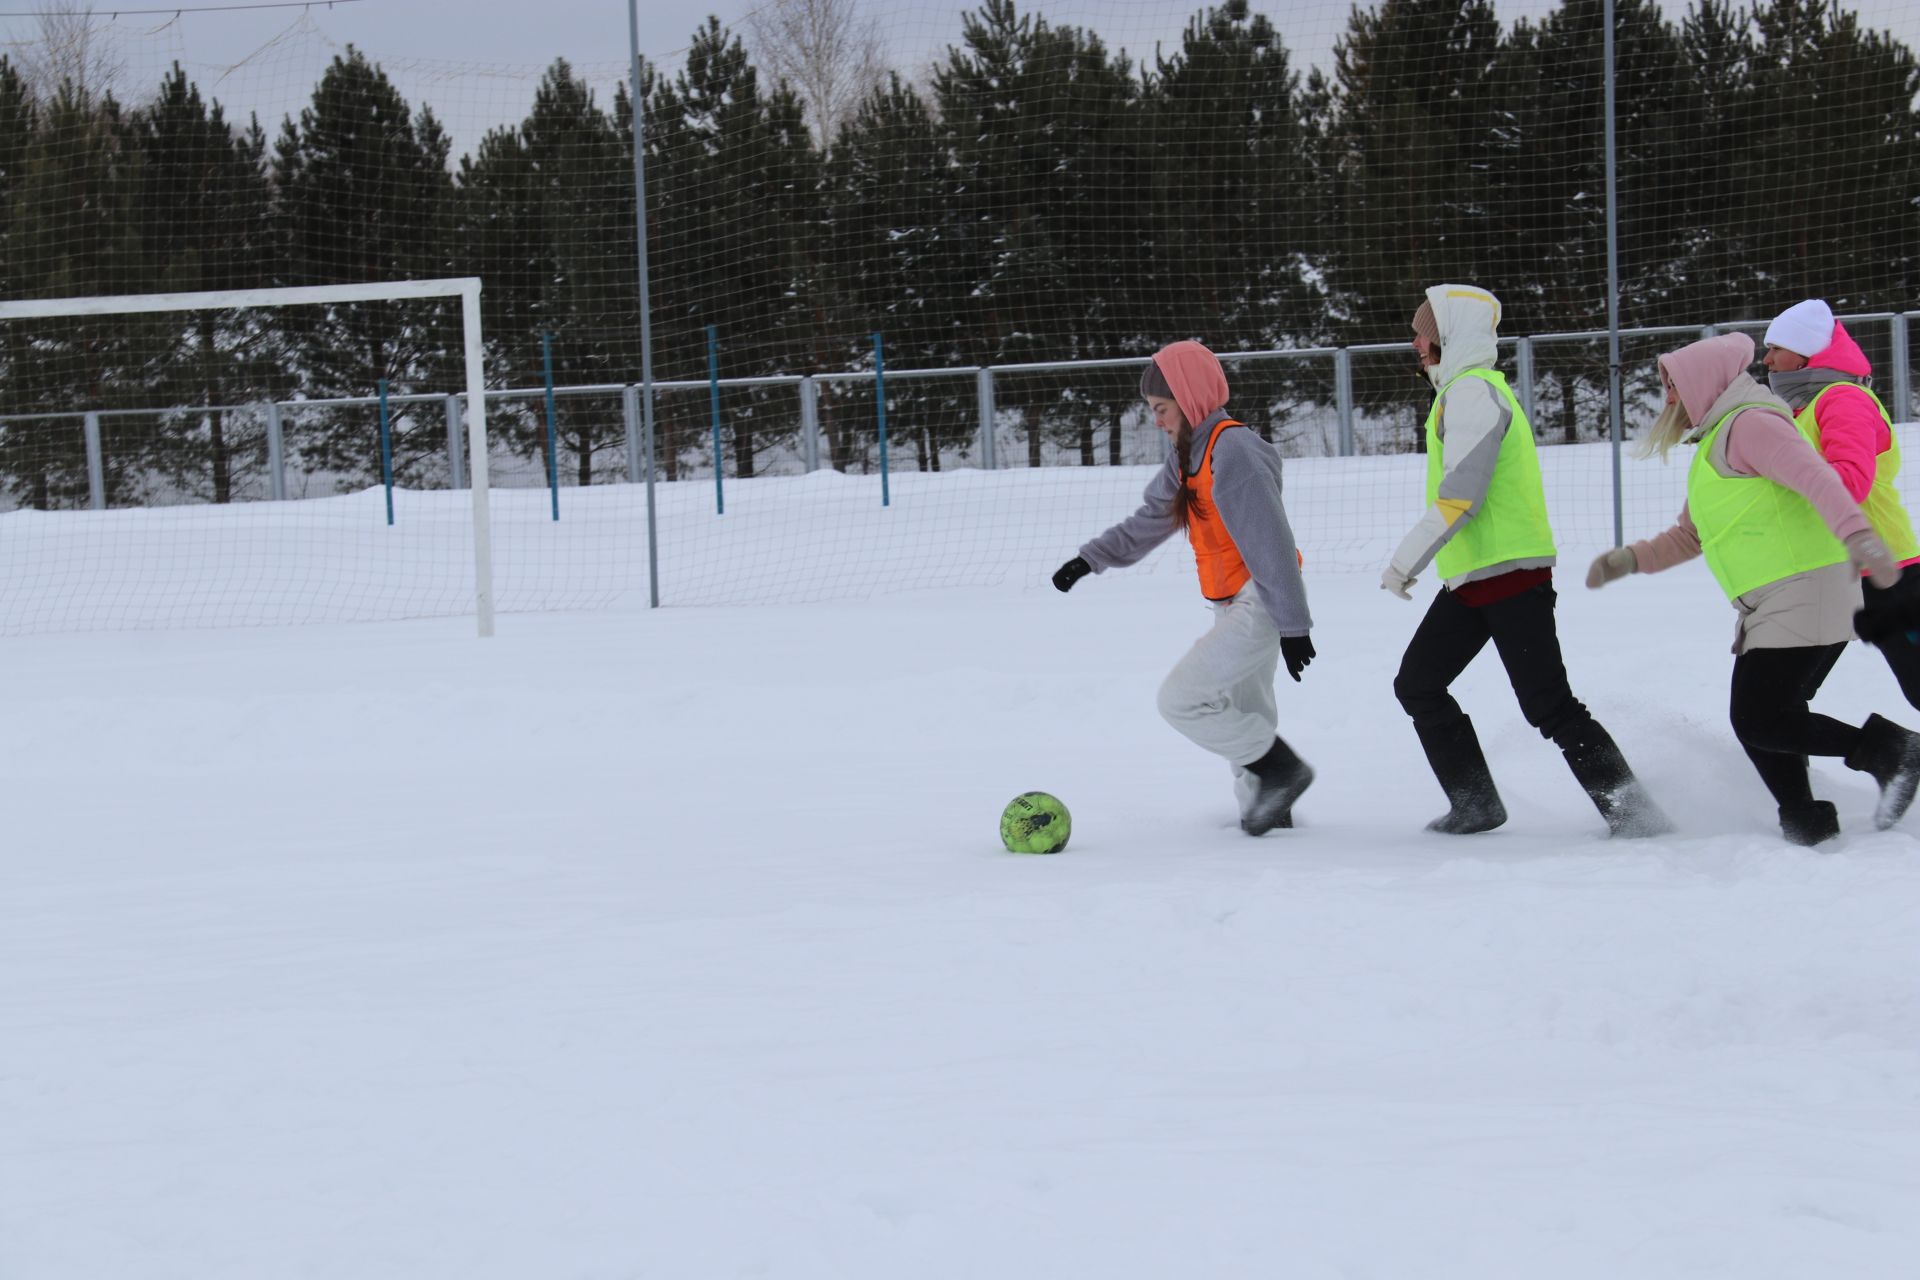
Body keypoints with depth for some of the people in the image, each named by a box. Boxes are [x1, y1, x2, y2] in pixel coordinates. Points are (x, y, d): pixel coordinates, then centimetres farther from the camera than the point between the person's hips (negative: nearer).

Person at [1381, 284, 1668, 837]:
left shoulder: (1472, 391, -14)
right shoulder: (1463, 391, 18)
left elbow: (1460, 495, -22)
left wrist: (1405, 560, -17)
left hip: (1508, 571, -11)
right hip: (1471, 578, 11)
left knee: (1547, 704, -11)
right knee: (1418, 684, 11)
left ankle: (1631, 811, -9)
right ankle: (1475, 804, 14)